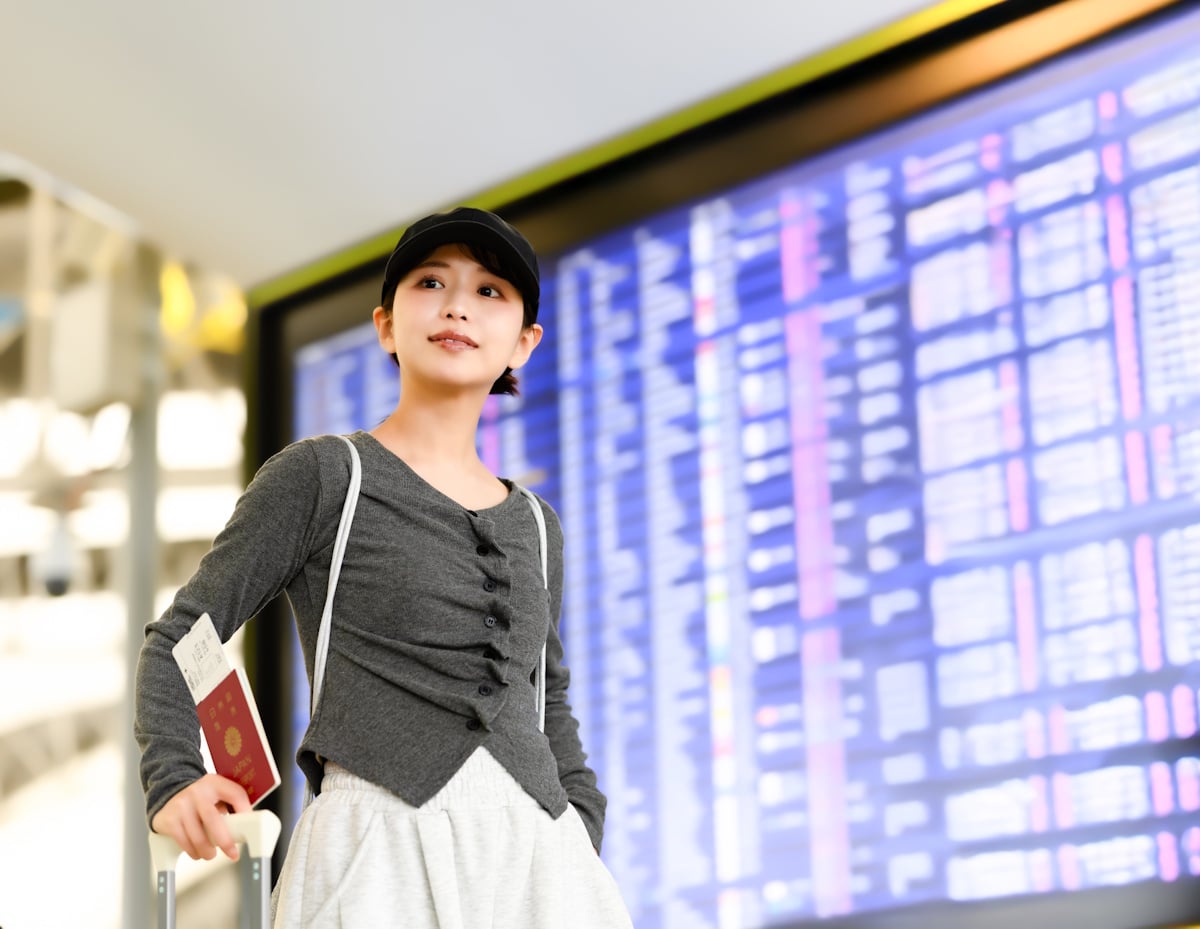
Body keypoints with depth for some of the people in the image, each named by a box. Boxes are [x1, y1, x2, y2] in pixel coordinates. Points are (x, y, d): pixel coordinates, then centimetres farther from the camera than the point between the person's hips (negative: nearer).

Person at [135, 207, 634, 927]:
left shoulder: (535, 527, 17)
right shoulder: (319, 476, 4)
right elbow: (179, 638, 5)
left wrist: (586, 847, 11)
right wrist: (173, 782, -12)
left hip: (536, 850, 5)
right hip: (382, 848, -4)